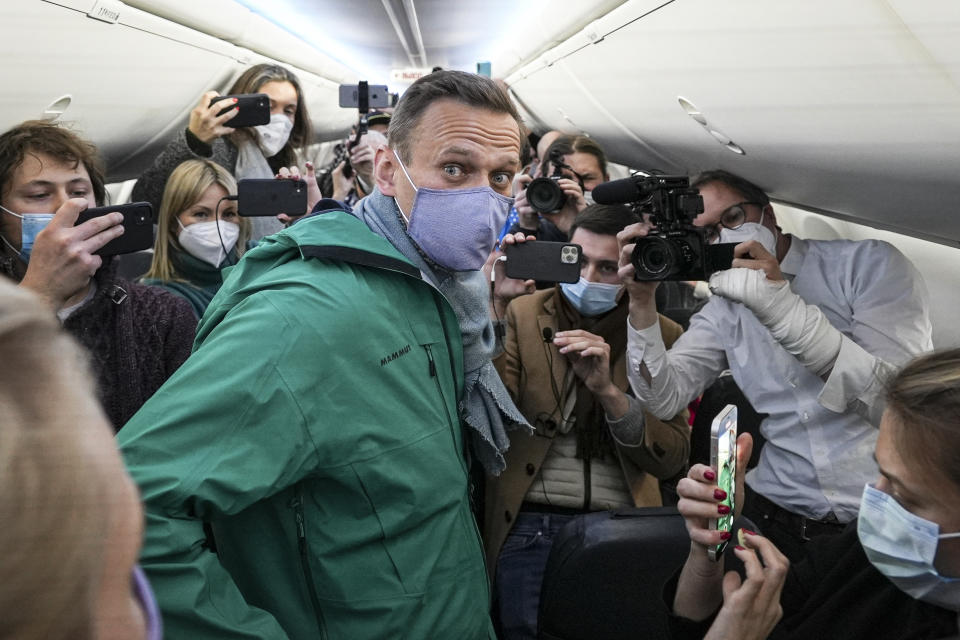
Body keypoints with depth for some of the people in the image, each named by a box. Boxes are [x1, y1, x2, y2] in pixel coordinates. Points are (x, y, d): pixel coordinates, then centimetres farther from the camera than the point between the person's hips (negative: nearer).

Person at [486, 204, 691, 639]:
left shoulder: (662, 334, 3)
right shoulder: (523, 315, 1)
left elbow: (673, 459, -2)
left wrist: (609, 390, -18)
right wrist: (493, 309, -19)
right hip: (531, 525, -1)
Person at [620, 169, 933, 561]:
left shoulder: (867, 263, -4)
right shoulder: (725, 311, 10)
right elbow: (665, 399, 1)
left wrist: (782, 306, -25)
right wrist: (642, 302, -11)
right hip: (779, 515, 3)